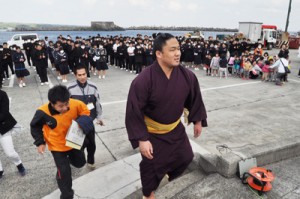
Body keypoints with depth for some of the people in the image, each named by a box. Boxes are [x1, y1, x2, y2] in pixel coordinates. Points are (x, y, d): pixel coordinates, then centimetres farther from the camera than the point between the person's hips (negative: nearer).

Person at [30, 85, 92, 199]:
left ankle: (68, 159, 56)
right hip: (57, 146, -3)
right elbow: (35, 126, -9)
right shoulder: (43, 112, -30)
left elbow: (85, 112, -6)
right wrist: (40, 142, -13)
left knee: (80, 162, 21)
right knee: (64, 172, 0)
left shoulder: (75, 104, -29)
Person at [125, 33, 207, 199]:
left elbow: (194, 99, 2)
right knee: (151, 165, 12)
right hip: (152, 132, -4)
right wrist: (141, 139, -23)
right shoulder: (143, 81, -30)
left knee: (186, 157, 18)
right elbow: (134, 112, -23)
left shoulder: (187, 76, -16)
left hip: (175, 128, 4)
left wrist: (198, 121, 10)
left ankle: (167, 172, 51)